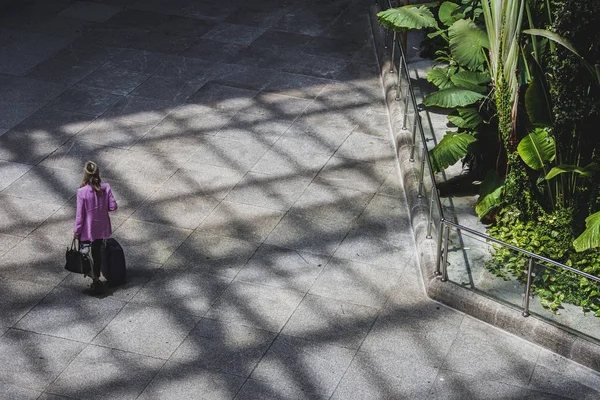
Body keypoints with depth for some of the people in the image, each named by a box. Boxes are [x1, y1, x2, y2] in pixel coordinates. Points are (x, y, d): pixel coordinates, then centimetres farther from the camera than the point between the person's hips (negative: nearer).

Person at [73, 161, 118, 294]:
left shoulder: (82, 192, -23)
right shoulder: (106, 188, -14)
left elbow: (80, 214, -15)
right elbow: (113, 206, -9)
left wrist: (76, 231, -3)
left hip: (87, 229, -3)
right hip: (101, 227, 4)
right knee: (97, 252, 20)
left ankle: (95, 278, -1)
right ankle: (96, 278, 31)